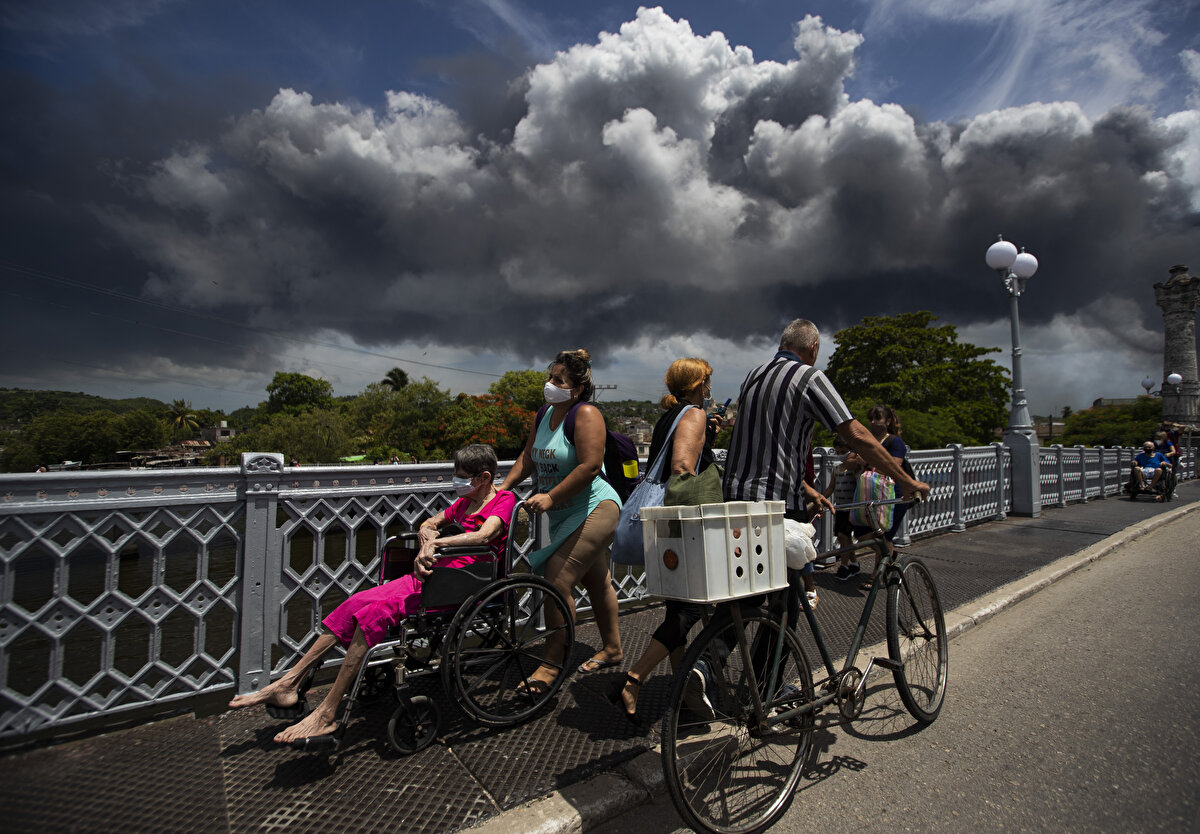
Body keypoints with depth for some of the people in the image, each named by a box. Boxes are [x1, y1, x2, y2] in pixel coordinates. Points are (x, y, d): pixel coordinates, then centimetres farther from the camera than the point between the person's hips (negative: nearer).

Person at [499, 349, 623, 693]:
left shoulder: (586, 415, -17)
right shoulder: (544, 415, 8)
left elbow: (590, 466, -26)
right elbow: (529, 457, 15)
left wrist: (550, 497, -23)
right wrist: (503, 487, 3)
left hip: (594, 509, -9)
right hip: (565, 515, 9)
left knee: (558, 579, -14)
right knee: (596, 581, 19)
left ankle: (552, 664, 1)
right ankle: (612, 649, 35)